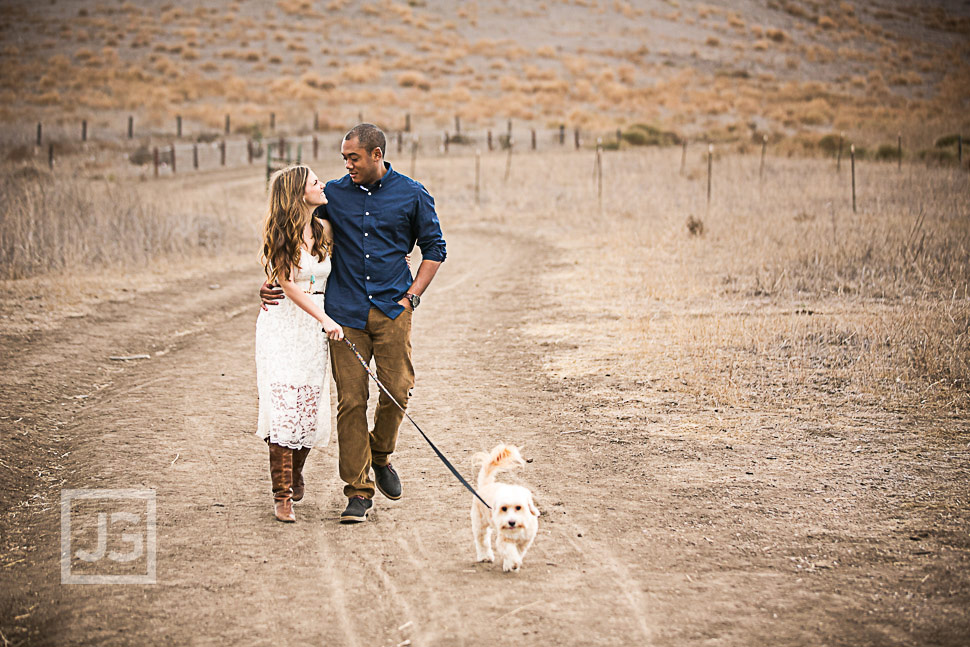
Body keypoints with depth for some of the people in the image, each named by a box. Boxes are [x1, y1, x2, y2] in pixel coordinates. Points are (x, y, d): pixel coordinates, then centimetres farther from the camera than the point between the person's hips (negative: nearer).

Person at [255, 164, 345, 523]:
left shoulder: (324, 230, 7)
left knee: (311, 407, 3)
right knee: (285, 407, -11)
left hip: (315, 329, 5)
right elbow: (289, 285, -14)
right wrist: (325, 319, -23)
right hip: (282, 325, -5)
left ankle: (296, 473, 31)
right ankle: (282, 496, -5)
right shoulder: (279, 235, -9)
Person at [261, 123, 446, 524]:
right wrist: (272, 281, 1)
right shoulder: (332, 195, 7)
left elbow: (434, 247, 12)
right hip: (345, 313, 0)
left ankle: (380, 455, 23)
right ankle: (358, 491, 3)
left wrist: (411, 296, 2)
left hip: (392, 310, 0)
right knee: (350, 400, -5)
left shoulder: (412, 195, 5)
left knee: (397, 390, -8)